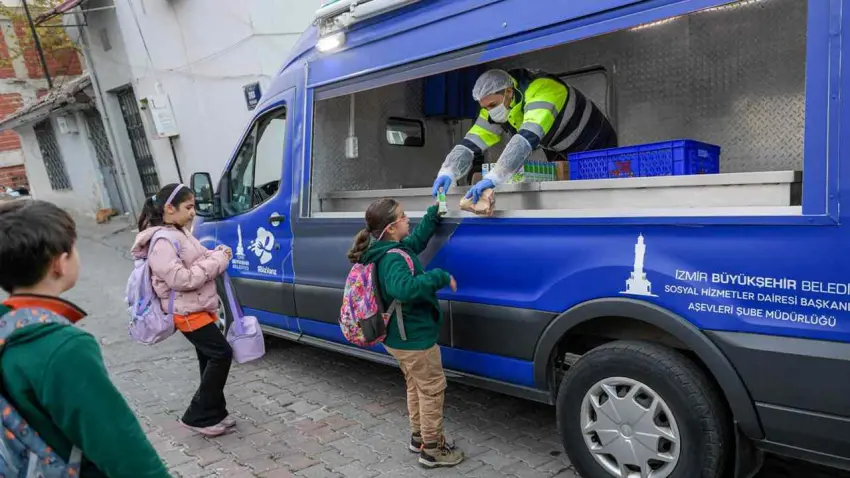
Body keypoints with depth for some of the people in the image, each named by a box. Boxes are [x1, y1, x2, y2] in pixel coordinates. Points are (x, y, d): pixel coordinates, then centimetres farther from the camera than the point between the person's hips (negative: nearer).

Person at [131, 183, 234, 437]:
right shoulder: (163, 242, -21)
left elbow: (198, 260, 19)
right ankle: (198, 416, 1)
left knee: (210, 359, 13)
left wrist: (219, 254, -3)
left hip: (198, 308, 10)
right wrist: (217, 260, -20)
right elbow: (182, 279, -27)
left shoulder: (179, 233, 11)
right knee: (221, 354, -10)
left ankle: (214, 414, 24)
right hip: (187, 312, -10)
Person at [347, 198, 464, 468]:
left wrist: (435, 212, 13)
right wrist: (441, 277, -38)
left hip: (399, 336, 10)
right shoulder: (393, 258, -28)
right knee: (432, 389, 5)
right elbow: (405, 288, -48)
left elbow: (417, 239, 18)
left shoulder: (384, 252, 4)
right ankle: (431, 450, 18)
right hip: (415, 337, -10)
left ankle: (419, 437, 39)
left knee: (416, 387, 24)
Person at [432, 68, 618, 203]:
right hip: (563, 157, 7)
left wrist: (493, 178, -61)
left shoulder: (542, 90, -37)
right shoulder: (494, 108, -13)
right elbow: (470, 144, -19)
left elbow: (527, 139, -51)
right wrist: (447, 173, -38)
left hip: (596, 147, -6)